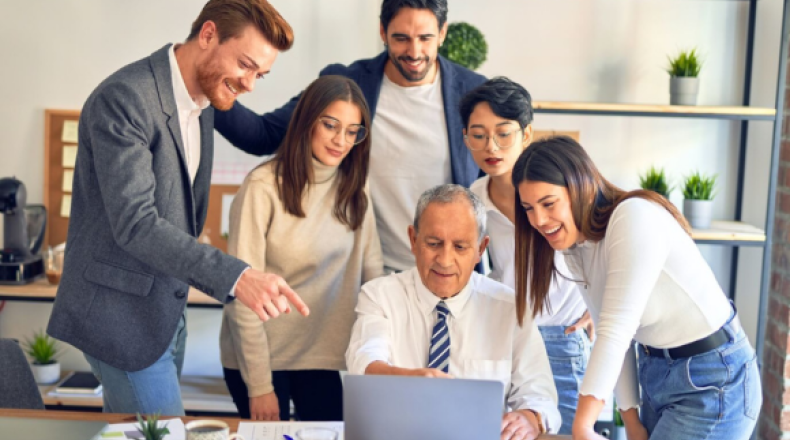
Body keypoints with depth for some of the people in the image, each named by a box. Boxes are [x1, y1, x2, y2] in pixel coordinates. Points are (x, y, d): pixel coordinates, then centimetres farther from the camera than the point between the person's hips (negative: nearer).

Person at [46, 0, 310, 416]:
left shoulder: (203, 105, 9)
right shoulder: (123, 98, -20)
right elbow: (134, 223, -28)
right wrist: (235, 276, -36)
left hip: (167, 306, 9)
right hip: (122, 310, -8)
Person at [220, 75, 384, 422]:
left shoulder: (354, 191, 2)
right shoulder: (264, 187, -15)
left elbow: (373, 276, 2)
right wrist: (259, 385, -14)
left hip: (324, 356, 4)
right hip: (260, 356, -4)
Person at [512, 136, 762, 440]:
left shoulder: (635, 218, -24)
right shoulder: (574, 247, 1)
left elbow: (617, 329, -30)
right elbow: (608, 333, 3)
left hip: (712, 380, -8)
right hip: (655, 372, 8)